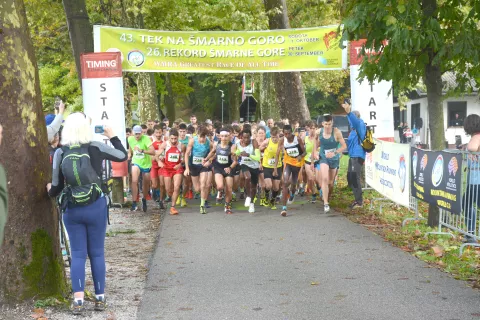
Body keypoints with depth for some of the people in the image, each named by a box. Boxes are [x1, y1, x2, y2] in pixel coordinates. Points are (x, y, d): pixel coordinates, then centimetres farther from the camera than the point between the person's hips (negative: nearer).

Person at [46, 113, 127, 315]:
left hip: (71, 209, 1)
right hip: (95, 207, -1)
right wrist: (112, 136, 19)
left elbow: (57, 186, 1)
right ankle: (100, 298, 15)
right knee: (97, 252, 10)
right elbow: (123, 155, 7)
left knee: (77, 254, 7)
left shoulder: (60, 153, -5)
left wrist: (49, 190, 24)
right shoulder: (96, 148, -7)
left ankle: (78, 300, 0)